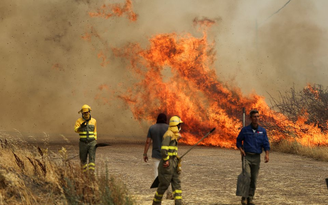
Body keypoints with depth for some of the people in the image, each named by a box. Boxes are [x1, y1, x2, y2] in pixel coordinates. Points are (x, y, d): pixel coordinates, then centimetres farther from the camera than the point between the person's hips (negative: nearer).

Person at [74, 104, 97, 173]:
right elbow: (76, 130, -19)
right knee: (83, 159, 8)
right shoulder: (79, 120, -3)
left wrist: (95, 142, 12)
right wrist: (81, 126, -40)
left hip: (91, 143, 0)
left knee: (92, 159, -13)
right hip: (83, 143, 0)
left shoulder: (93, 121, 4)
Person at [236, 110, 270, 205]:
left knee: (254, 179, 4)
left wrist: (267, 154, -11)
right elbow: (238, 141, 10)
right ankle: (244, 197, -9)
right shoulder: (245, 130, 0)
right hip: (246, 156, -2)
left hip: (256, 157, 2)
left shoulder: (262, 131, 5)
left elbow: (266, 144, 3)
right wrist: (241, 150, -7)